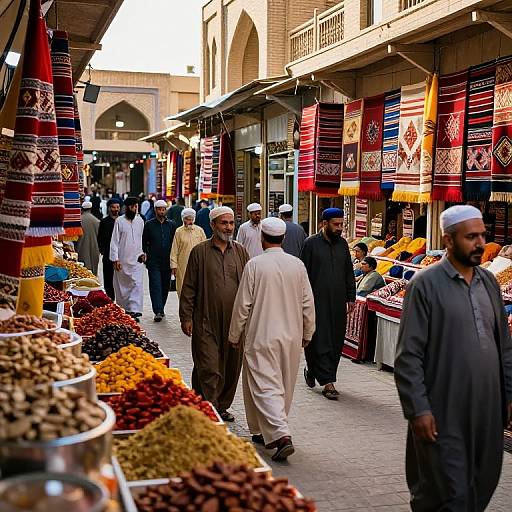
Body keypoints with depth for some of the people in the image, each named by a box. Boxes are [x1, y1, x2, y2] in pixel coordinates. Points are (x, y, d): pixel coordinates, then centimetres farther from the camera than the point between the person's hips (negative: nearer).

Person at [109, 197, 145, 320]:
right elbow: (114, 241, -5)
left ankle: (134, 311, -12)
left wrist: (142, 253, 8)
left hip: (136, 260, 2)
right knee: (121, 286, 7)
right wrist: (115, 259, -10)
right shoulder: (119, 221, -4)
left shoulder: (140, 221, 7)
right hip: (122, 260, -2)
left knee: (137, 285, -9)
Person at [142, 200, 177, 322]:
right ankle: (158, 311, -14)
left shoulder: (171, 225, 8)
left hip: (167, 261, 3)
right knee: (155, 285, -10)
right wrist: (146, 253, -3)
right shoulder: (149, 224, 4)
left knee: (165, 286, 9)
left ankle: (160, 309, 23)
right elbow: (144, 241, 8)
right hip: (153, 261, -2)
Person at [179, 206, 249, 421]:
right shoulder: (200, 252, 1)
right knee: (209, 369, -7)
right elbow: (188, 288, 1)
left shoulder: (240, 252, 10)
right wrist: (186, 317, -3)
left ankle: (223, 407, 26)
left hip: (234, 322, 4)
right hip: (206, 322, -4)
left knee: (231, 368, 11)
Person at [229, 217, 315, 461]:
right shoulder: (298, 265, 0)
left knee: (266, 387, -3)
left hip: (261, 337, -4)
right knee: (283, 388, 17)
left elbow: (243, 304, -7)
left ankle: (282, 436, -17)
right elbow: (308, 303, 4)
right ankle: (268, 432, 31)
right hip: (292, 337, 5)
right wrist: (307, 333, 18)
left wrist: (235, 335, 5)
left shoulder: (254, 265, -10)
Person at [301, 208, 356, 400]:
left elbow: (349, 273, 18)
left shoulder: (342, 244, 12)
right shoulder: (311, 243, -4)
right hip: (318, 301, -5)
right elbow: (303, 274, -4)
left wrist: (351, 297, 11)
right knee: (320, 341, -6)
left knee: (336, 342, 8)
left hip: (338, 302, 5)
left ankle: (312, 370, 25)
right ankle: (327, 381, -1)